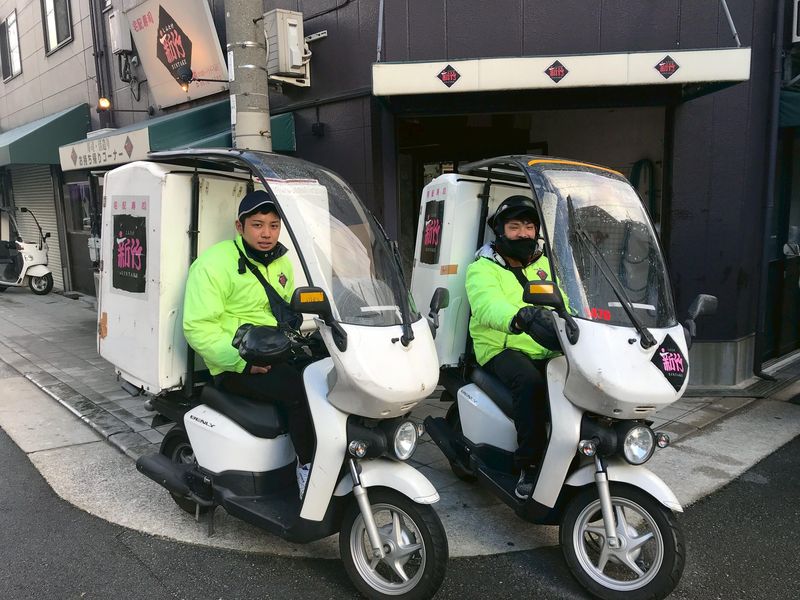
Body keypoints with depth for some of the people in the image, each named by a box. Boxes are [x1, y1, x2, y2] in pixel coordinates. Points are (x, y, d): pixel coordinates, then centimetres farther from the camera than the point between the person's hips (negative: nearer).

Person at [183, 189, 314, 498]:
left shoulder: (281, 263, 15)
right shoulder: (213, 264, -9)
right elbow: (198, 327, -16)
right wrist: (244, 360, -24)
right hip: (235, 366, -7)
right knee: (301, 391, -29)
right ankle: (308, 466, -13)